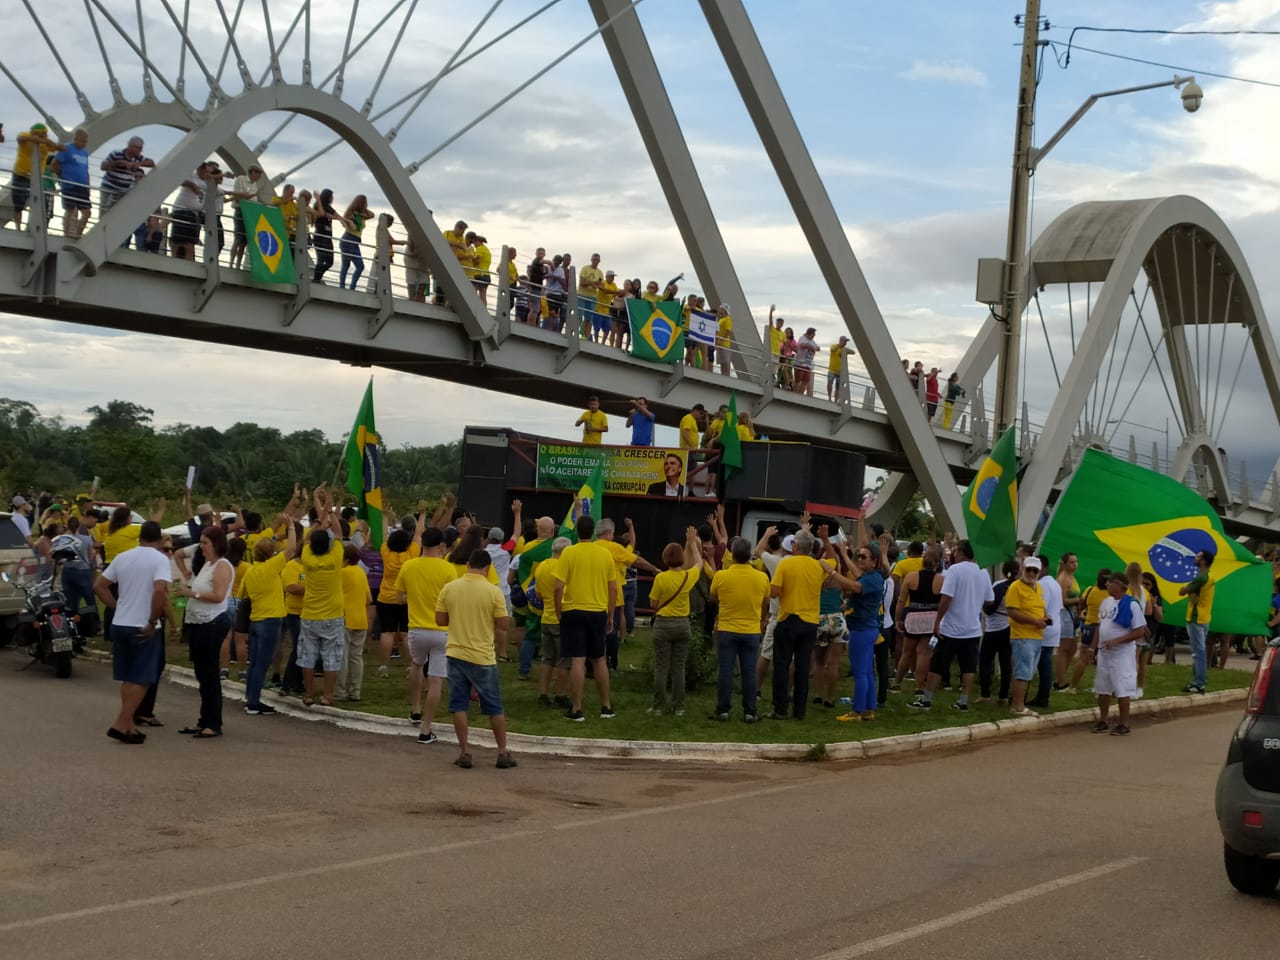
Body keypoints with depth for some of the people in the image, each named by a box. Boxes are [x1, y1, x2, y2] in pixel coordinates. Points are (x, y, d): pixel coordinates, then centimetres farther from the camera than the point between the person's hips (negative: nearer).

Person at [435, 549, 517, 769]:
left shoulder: (449, 588, -3)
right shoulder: (493, 591, -10)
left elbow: (440, 620, 2)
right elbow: (503, 624, -8)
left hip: (456, 654, 2)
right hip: (483, 657, -2)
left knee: (459, 705, 8)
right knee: (494, 706, 9)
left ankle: (465, 752, 8)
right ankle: (503, 753, 14)